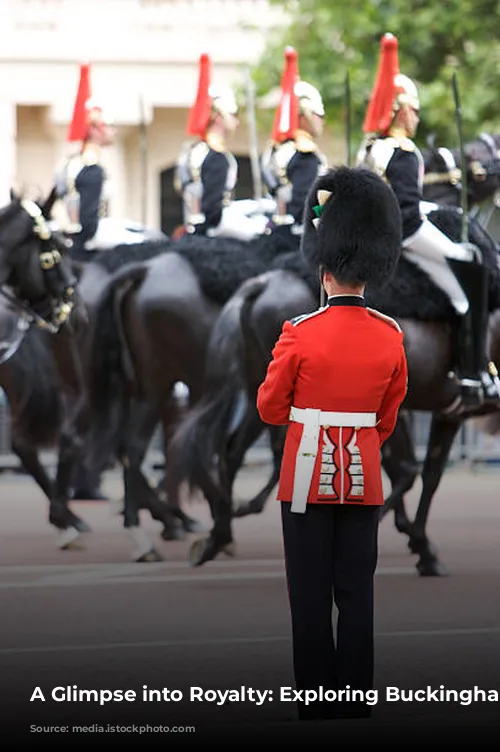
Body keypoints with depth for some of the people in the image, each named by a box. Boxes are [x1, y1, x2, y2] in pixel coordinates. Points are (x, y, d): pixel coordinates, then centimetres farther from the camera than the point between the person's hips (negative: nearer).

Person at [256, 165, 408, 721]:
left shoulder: (301, 334, -13)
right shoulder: (390, 337, -2)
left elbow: (270, 409, -3)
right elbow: (388, 417, 10)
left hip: (308, 474, -3)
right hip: (364, 476, 3)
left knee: (311, 594, 3)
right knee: (357, 591, 7)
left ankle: (317, 698, 4)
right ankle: (356, 700, 8)